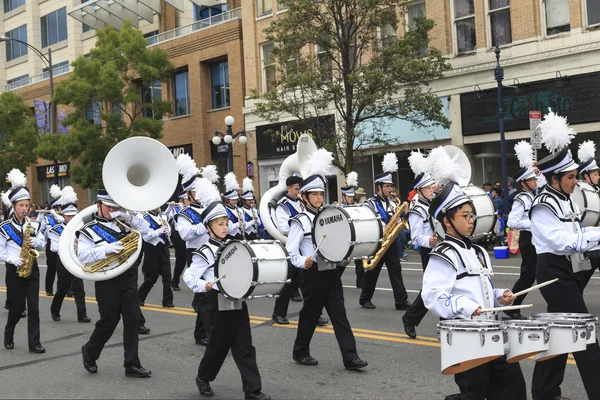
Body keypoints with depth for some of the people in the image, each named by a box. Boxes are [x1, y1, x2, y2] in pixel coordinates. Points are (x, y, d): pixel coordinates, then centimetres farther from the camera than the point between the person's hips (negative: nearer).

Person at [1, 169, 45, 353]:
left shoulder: (34, 225, 2)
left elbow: (41, 242, 11)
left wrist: (35, 241, -11)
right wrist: (15, 260, -20)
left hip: (32, 268, 3)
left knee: (33, 306, -3)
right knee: (17, 308, 3)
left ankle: (34, 343, 2)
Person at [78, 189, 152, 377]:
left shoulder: (122, 222, 13)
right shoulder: (89, 230, -3)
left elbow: (145, 229, 9)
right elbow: (82, 255, -15)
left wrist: (129, 218, -6)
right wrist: (106, 250, -29)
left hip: (129, 277, 5)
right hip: (107, 280, -4)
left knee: (132, 319, 3)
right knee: (109, 321, 4)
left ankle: (132, 364, 9)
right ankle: (89, 352, 31)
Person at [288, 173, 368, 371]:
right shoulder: (300, 221, -6)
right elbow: (290, 252, -12)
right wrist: (304, 262, -29)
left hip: (331, 272, 5)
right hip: (314, 274, -5)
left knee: (339, 314, 0)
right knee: (310, 315, 6)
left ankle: (350, 357, -1)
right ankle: (300, 353, 25)